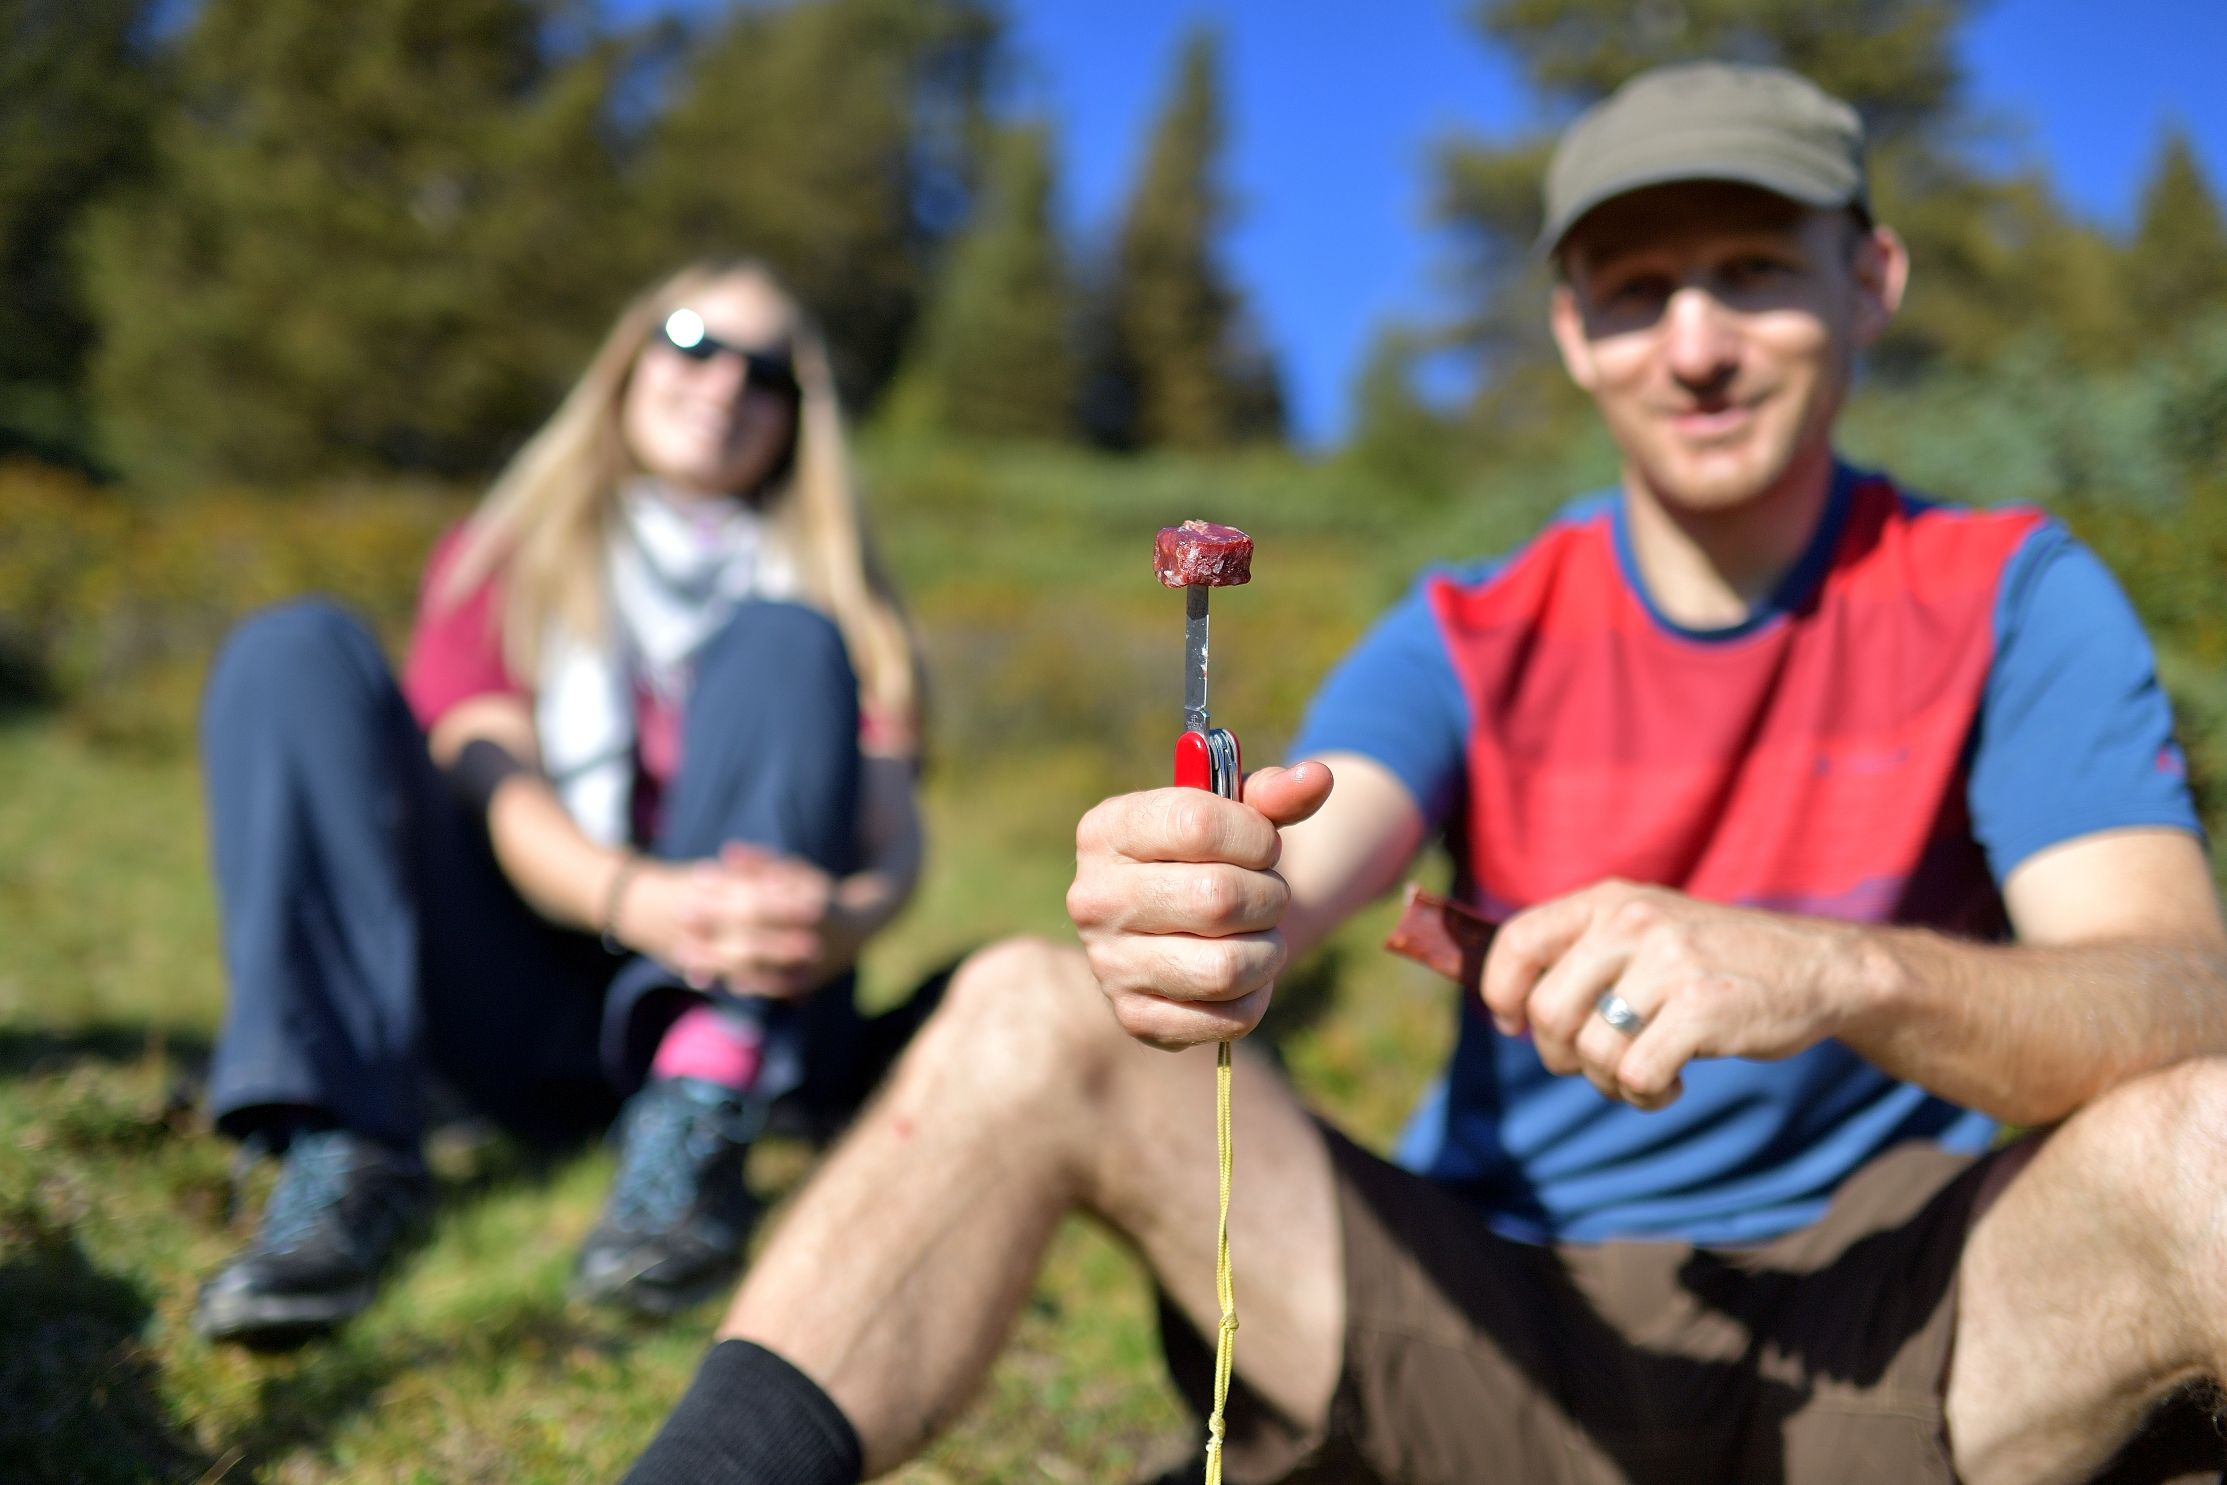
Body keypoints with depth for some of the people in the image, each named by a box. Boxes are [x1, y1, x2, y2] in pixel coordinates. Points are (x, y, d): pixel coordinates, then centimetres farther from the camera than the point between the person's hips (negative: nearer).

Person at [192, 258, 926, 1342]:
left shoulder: (821, 596, 14)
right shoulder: (499, 564, 15)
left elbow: (895, 834, -3)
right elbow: (491, 784, -5)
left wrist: (849, 914, -29)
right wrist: (635, 898, -28)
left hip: (739, 1003, 0)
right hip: (524, 1017, 1)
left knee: (785, 643, -18)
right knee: (295, 649, -13)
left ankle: (697, 1133, -31)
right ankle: (346, 1154, -29)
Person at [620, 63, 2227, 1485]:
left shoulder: (2007, 599, -1)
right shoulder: (1473, 640, 2)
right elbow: (1287, 873, -18)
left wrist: (1836, 971, -35)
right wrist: (1193, 919, -43)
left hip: (1878, 1320, 0)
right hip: (1506, 1301, 1)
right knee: (1027, 1017, -17)